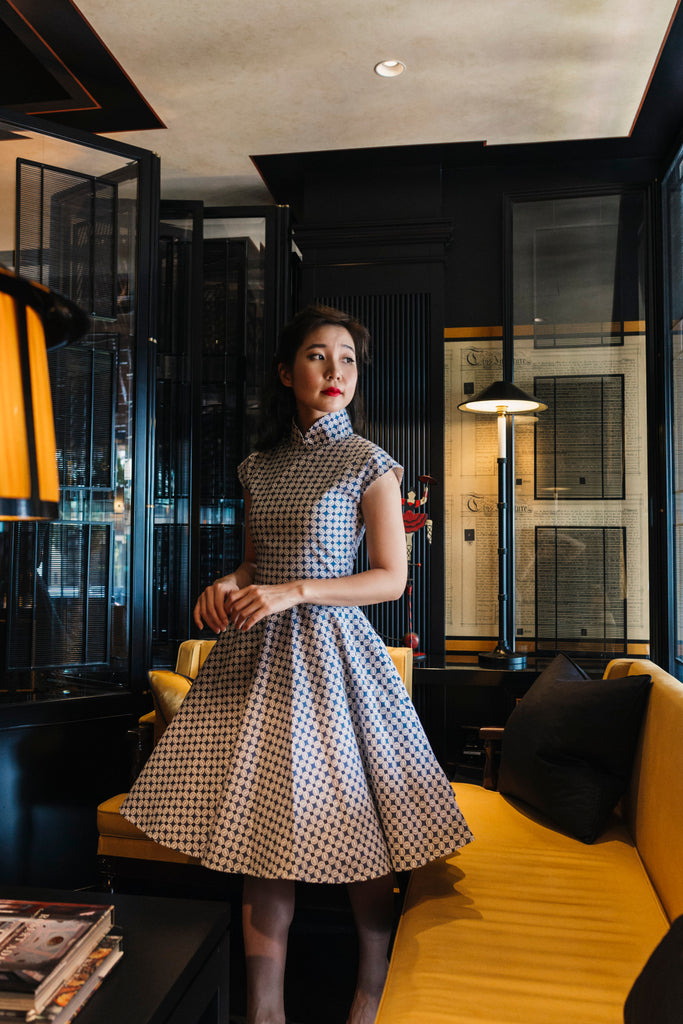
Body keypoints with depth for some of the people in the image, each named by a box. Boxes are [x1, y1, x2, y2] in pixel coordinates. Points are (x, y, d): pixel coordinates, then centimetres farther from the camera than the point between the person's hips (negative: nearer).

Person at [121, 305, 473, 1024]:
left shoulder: (369, 464, -4)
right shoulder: (259, 466, 10)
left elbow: (391, 578, -8)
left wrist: (295, 592, -17)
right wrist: (226, 583, -4)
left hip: (329, 651, -4)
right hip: (258, 652, 5)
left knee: (348, 826, 4)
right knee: (258, 824, 8)